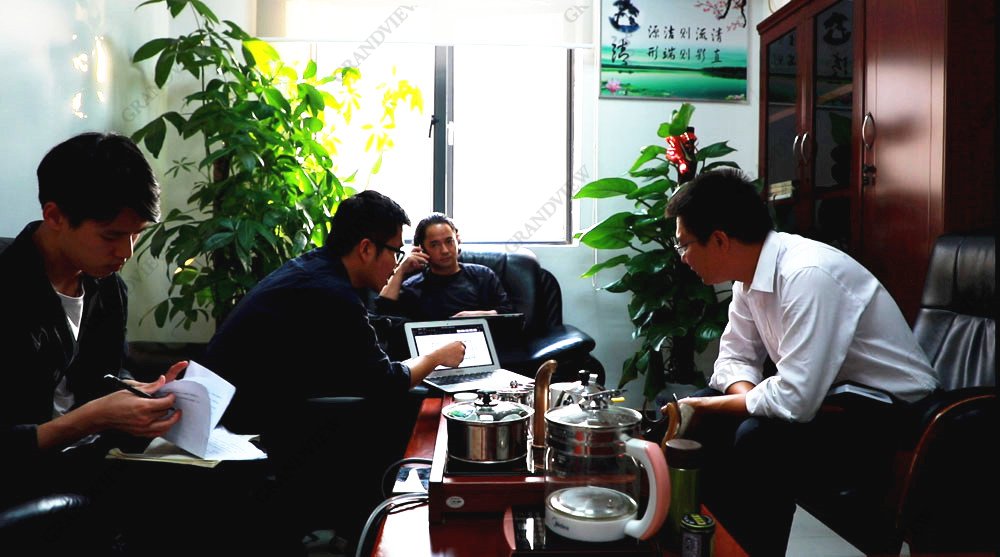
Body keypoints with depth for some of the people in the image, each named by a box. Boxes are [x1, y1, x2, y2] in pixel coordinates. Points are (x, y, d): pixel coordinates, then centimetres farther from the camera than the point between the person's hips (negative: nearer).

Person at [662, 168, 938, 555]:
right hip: (827, 395, 9)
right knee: (702, 421, 1)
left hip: (891, 420, -8)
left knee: (759, 440, -30)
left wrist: (710, 405, -18)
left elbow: (795, 401, -33)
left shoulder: (806, 274, -29)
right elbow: (736, 357, 8)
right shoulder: (751, 273, -3)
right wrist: (749, 398, -14)